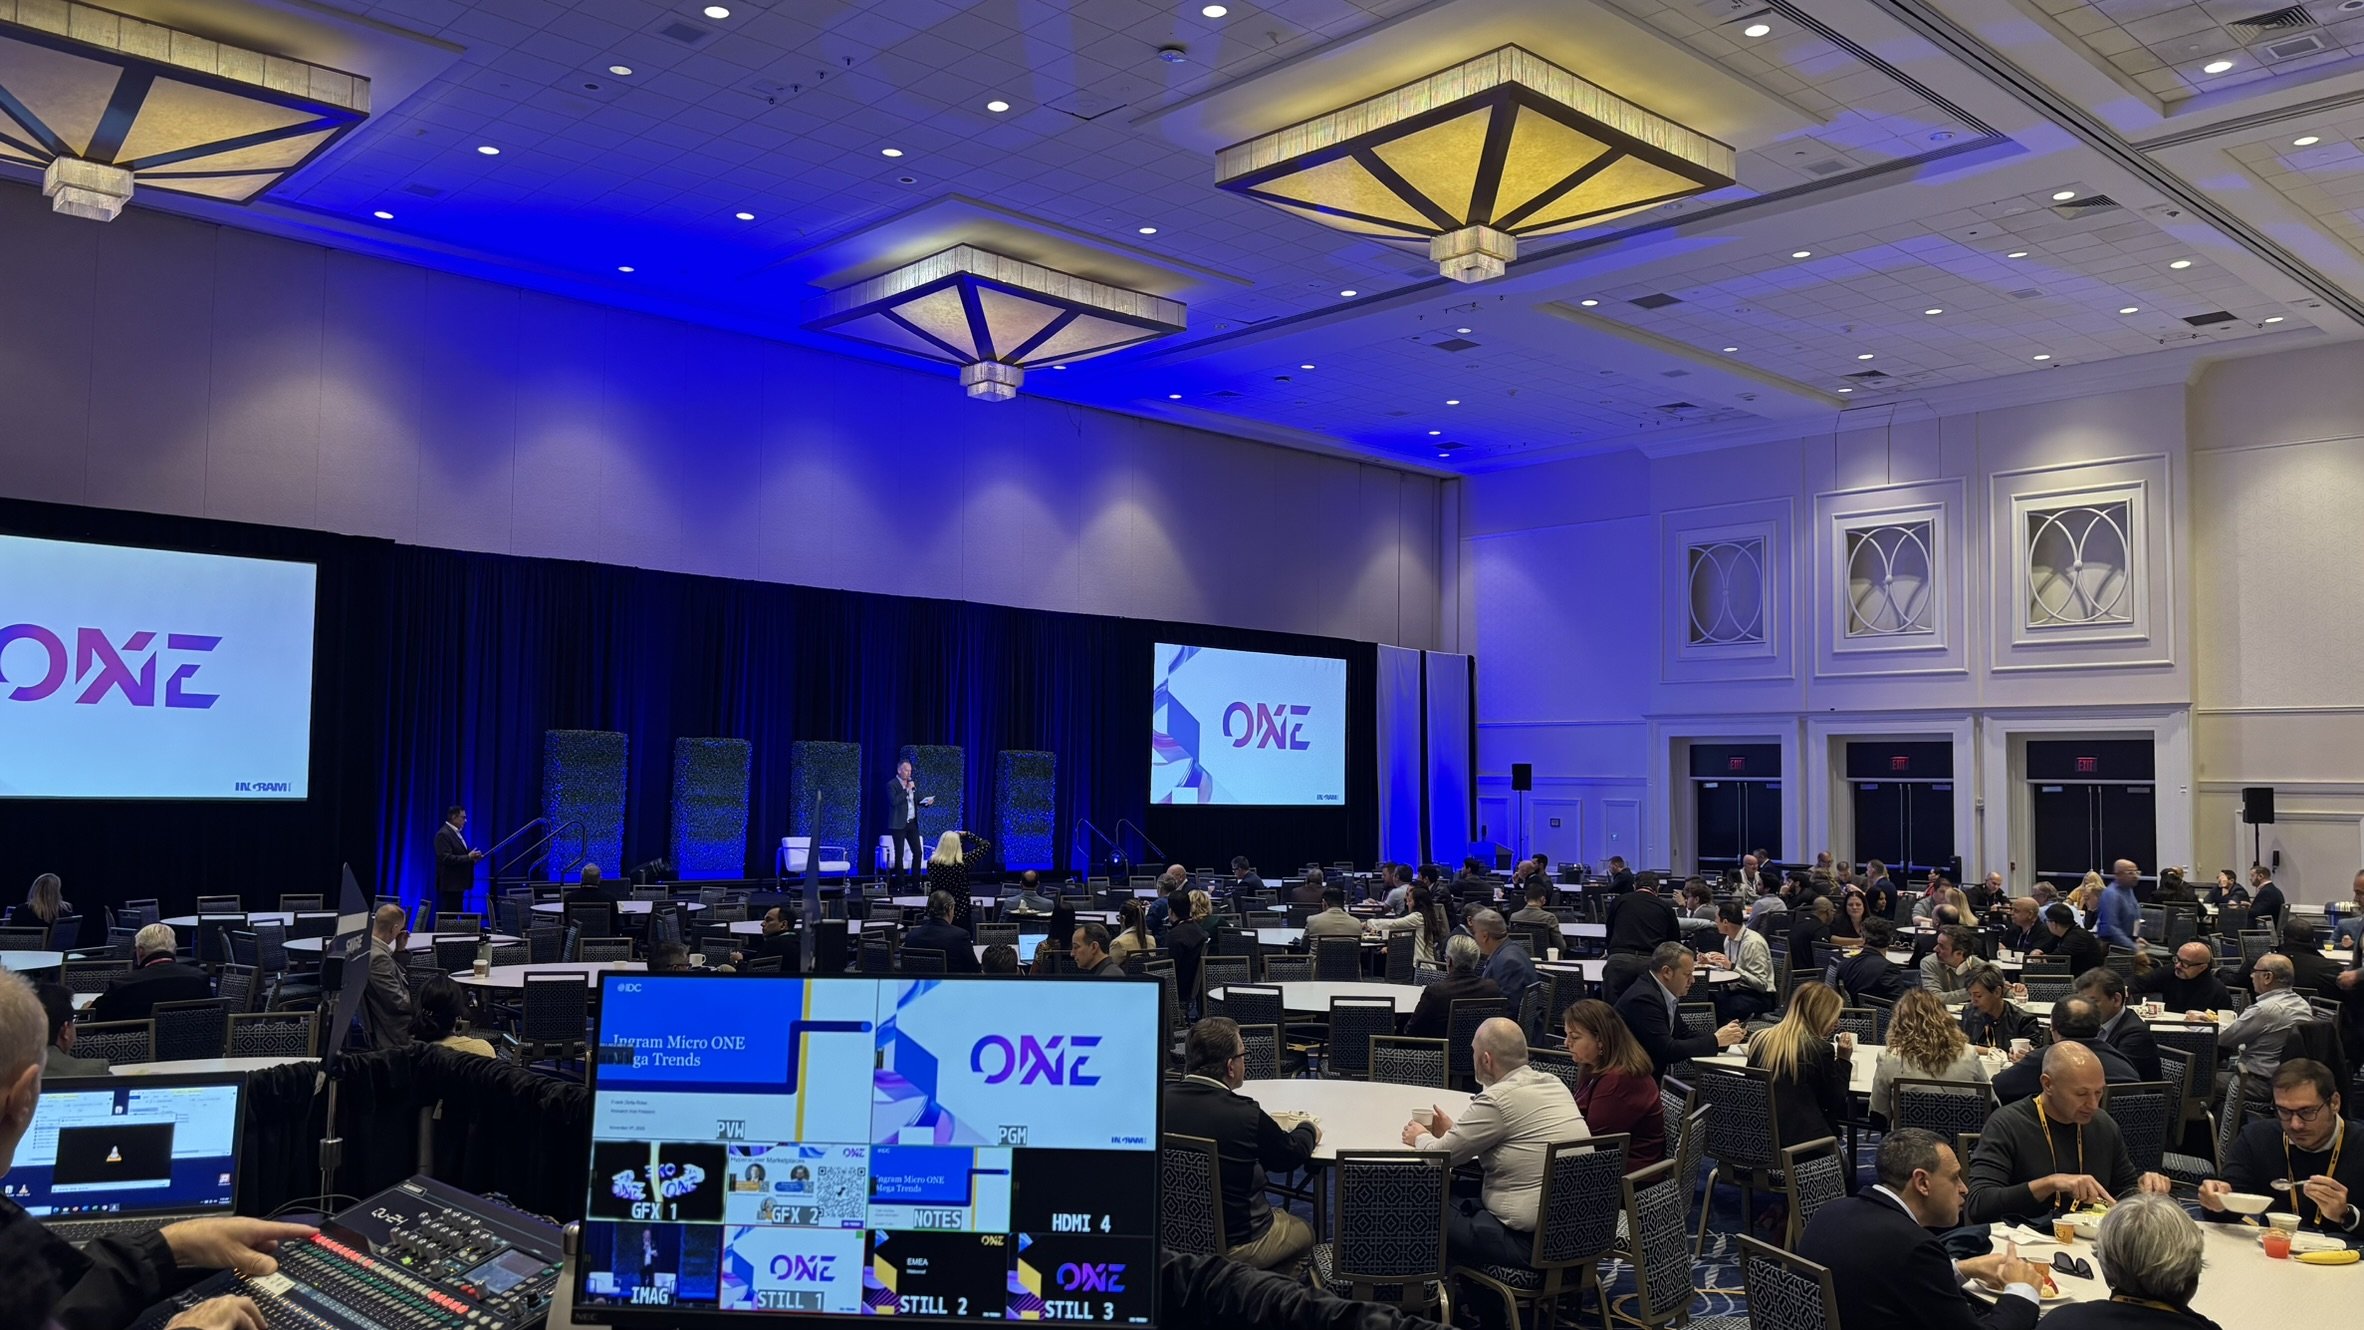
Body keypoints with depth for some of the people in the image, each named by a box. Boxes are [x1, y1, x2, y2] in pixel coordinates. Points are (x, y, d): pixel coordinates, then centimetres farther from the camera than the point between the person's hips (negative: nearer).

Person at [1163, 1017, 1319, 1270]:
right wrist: (1309, 1130, 17)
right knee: (1304, 1231, 23)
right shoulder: (1245, 1115, -24)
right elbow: (1291, 1155, -5)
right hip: (1235, 1246, -5)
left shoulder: (1161, 1101, -12)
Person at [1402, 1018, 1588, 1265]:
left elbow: (1439, 1156, -8)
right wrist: (1453, 1130, 24)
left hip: (1528, 1240, -8)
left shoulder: (1497, 1100, -18)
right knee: (1464, 1204, 22)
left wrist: (1421, 1138, 13)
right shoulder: (1554, 1084, 7)